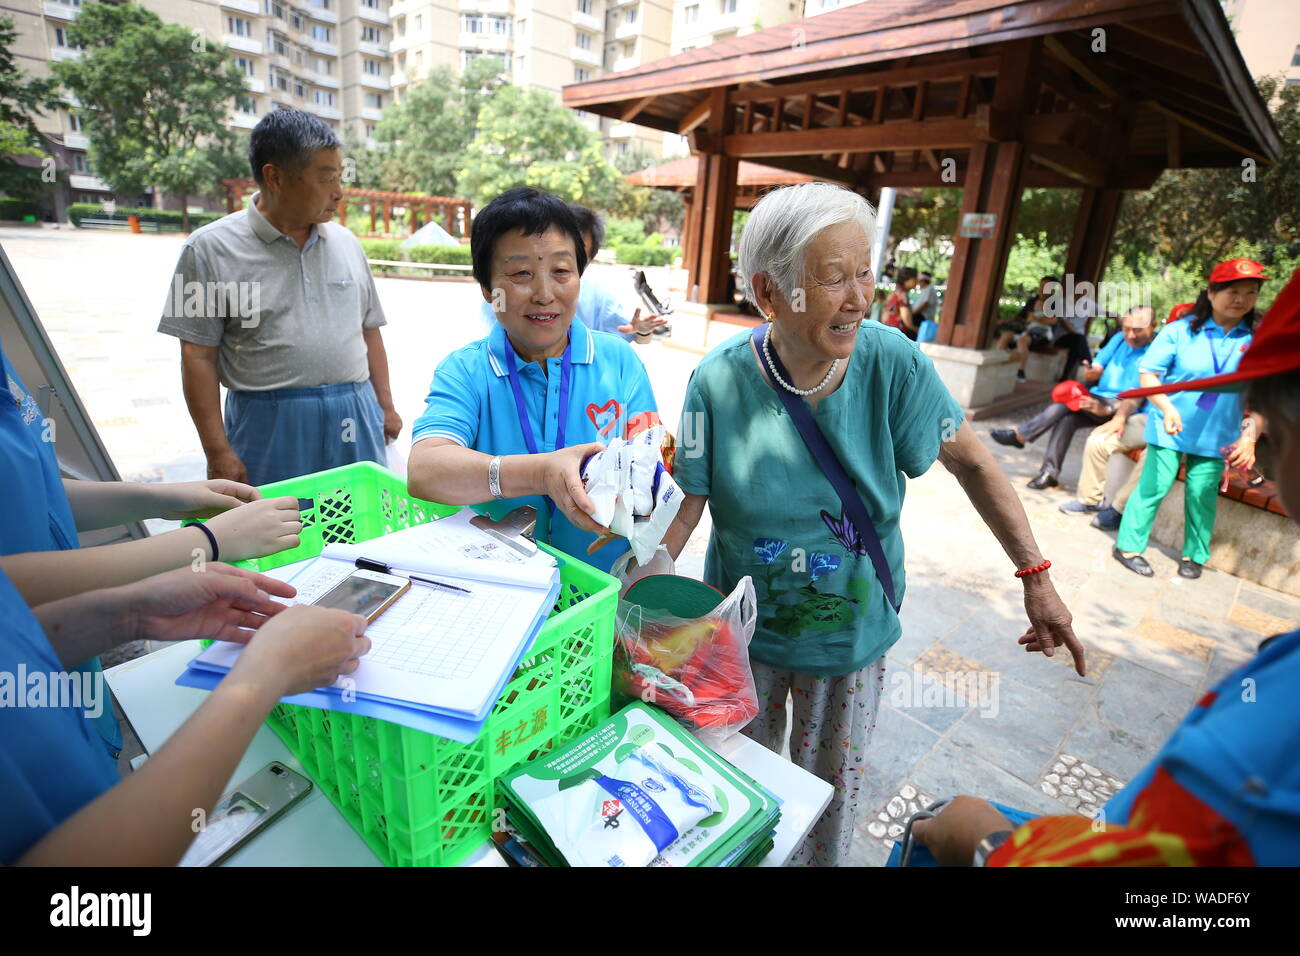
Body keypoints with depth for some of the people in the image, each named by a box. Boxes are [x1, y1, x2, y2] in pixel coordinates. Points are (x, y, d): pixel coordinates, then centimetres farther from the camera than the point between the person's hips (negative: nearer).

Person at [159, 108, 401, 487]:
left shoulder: (346, 243, 10)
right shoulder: (210, 249, -2)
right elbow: (198, 357, -3)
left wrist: (385, 406, 11)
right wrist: (218, 452, -8)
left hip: (355, 419, 4)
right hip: (268, 428, -3)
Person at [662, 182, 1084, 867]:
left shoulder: (892, 363, -18)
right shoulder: (720, 380, -20)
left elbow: (969, 460, -7)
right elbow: (684, 504, -16)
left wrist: (1037, 577, -8)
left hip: (853, 630, 1)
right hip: (745, 631, 0)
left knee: (831, 790, 21)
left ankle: (820, 860, 52)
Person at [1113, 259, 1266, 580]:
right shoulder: (1180, 330, -9)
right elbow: (1148, 374, -8)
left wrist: (1251, 435, -8)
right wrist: (1167, 406, -23)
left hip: (1217, 436, 2)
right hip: (1169, 429, -2)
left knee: (1202, 495, 9)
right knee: (1154, 487, 0)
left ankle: (1193, 555, 27)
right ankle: (1128, 546, 13)